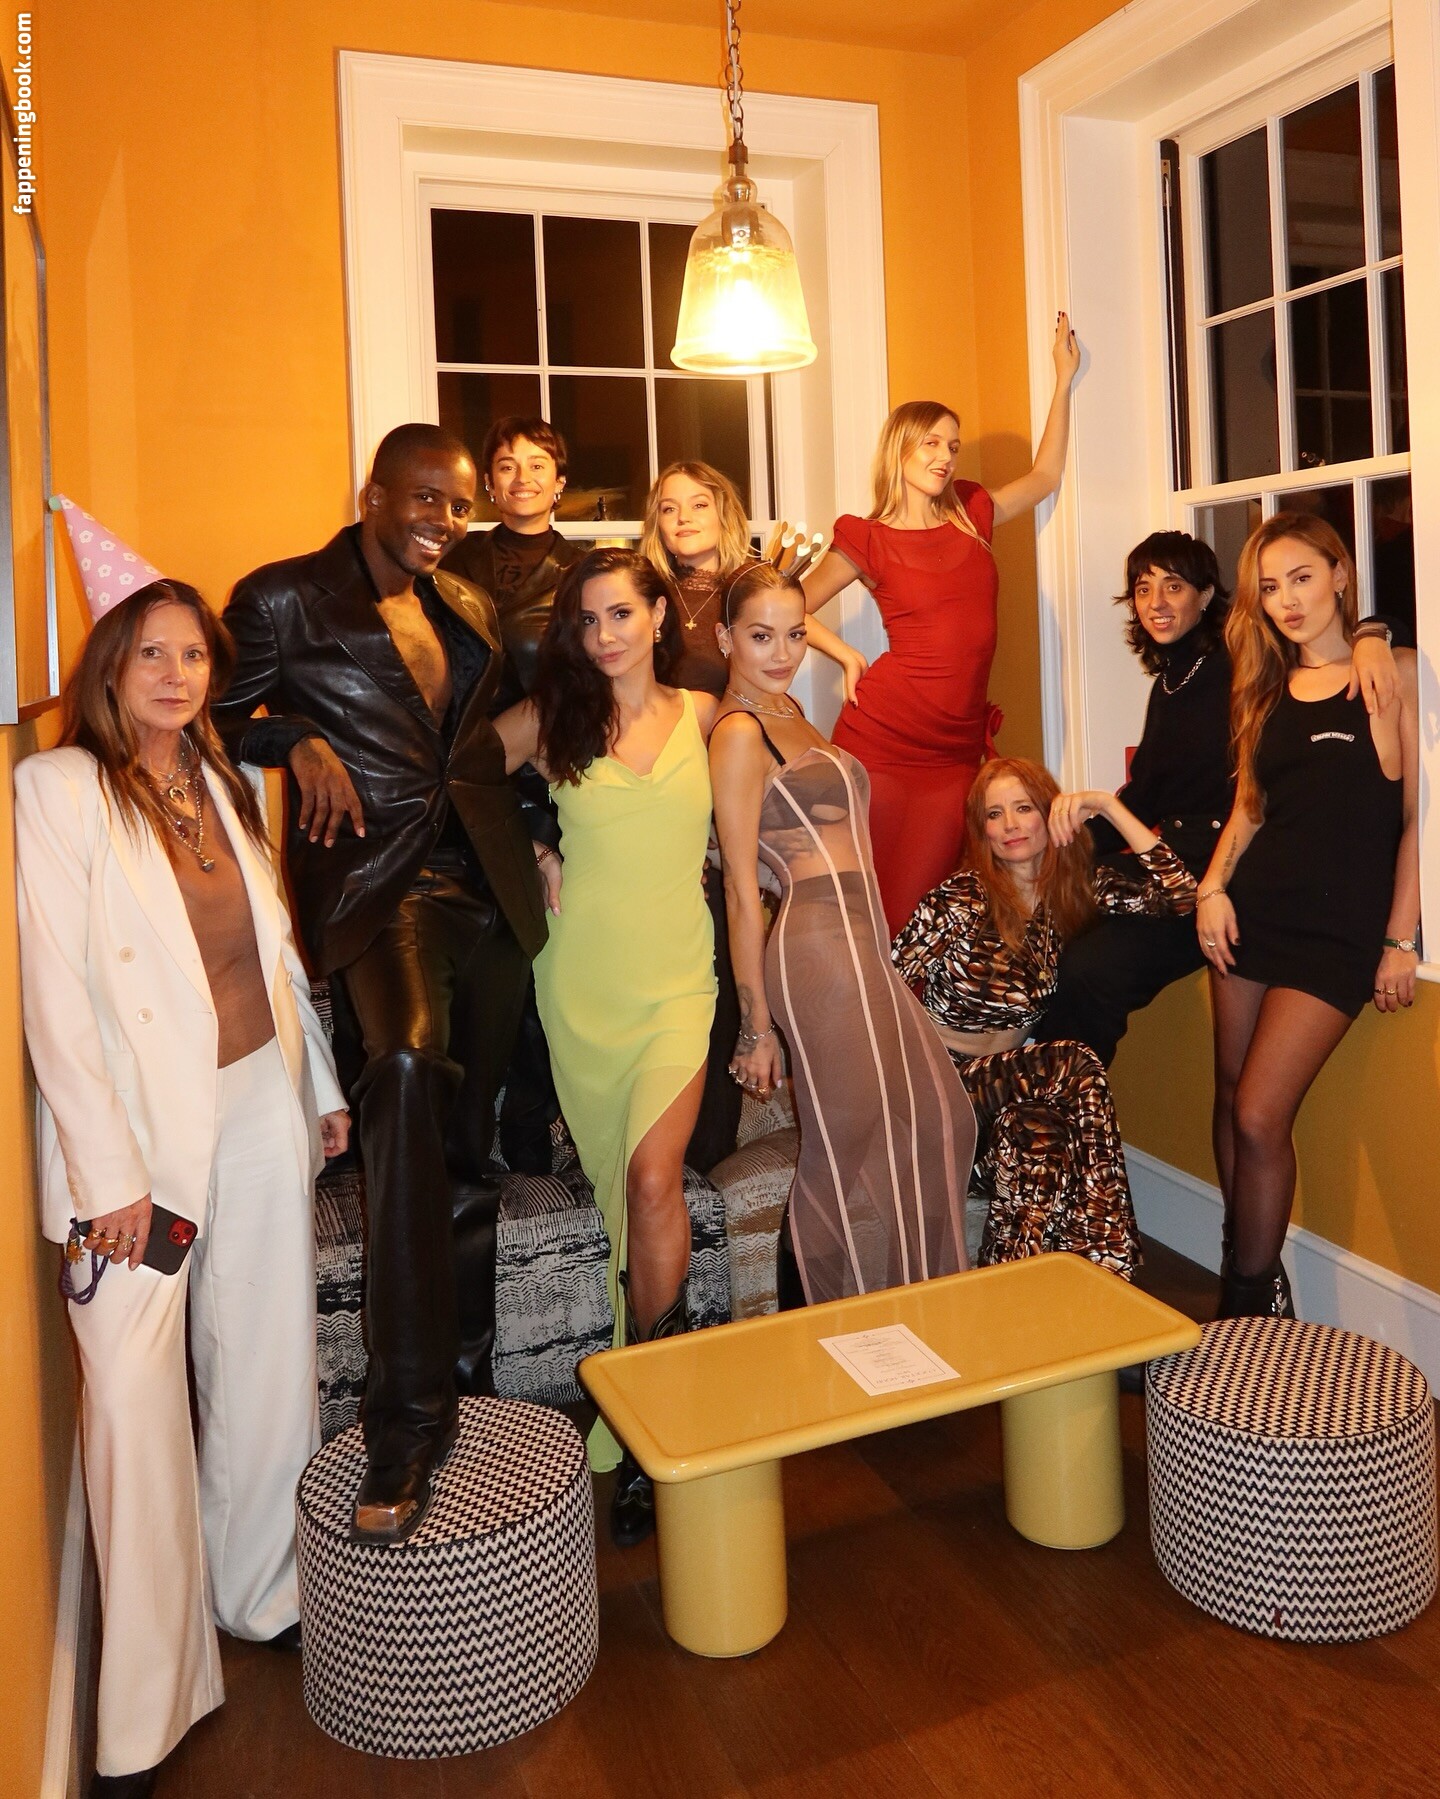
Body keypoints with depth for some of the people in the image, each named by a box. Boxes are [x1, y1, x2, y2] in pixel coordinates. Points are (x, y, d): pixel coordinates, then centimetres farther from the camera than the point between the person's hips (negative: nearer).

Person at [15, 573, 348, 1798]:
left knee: (268, 1364, 13)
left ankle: (263, 1591, 33)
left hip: (260, 1108, 6)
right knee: (134, 1397, -4)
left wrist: (321, 1086, 15)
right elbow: (55, 996, -12)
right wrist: (109, 1171, -15)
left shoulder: (223, 780, 11)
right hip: (143, 1126, -6)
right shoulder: (58, 790, -8)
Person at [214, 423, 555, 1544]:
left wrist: (537, 839, 16)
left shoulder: (470, 611, 19)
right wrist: (300, 743, -12)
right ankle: (408, 1417, -30)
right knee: (409, 1064, -35)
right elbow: (222, 720, 6)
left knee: (469, 1142, 9)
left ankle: (464, 1390, 25)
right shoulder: (284, 600, 3)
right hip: (375, 876, -6)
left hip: (483, 880, 6)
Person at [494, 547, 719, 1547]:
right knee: (618, 1184, 8)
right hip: (581, 979, 1)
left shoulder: (704, 716, 7)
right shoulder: (551, 719, 3)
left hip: (676, 978, -1)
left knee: (654, 1176, -17)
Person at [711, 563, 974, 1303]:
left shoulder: (787, 710, 14)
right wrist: (755, 1026, -12)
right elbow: (742, 891, -13)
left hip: (864, 945, 10)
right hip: (821, 946, -10)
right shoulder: (739, 733, -11)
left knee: (934, 1119, 17)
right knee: (854, 1150, 0)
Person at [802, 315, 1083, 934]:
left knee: (915, 914, 0)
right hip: (882, 741, -3)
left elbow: (1045, 475, 27)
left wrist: (1064, 378, 30)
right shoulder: (868, 539, 3)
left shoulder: (971, 517, 14)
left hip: (956, 749, 3)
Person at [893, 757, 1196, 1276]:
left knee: (1038, 1134, -34)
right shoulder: (960, 898, -9)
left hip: (1010, 1085, 4)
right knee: (1074, 1070, -31)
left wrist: (1107, 806, -12)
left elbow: (1179, 891, -9)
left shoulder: (1078, 888, 3)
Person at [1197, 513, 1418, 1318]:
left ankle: (1255, 1298, 8)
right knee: (1232, 1099, 6)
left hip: (1339, 931, -5)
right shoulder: (1267, 690, 14)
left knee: (1260, 1117, -10)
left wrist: (1401, 941, -9)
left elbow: (1417, 815, -5)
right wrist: (1214, 887, 2)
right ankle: (1247, 1276, 22)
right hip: (1253, 912, 5)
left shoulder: (1393, 674, -2)